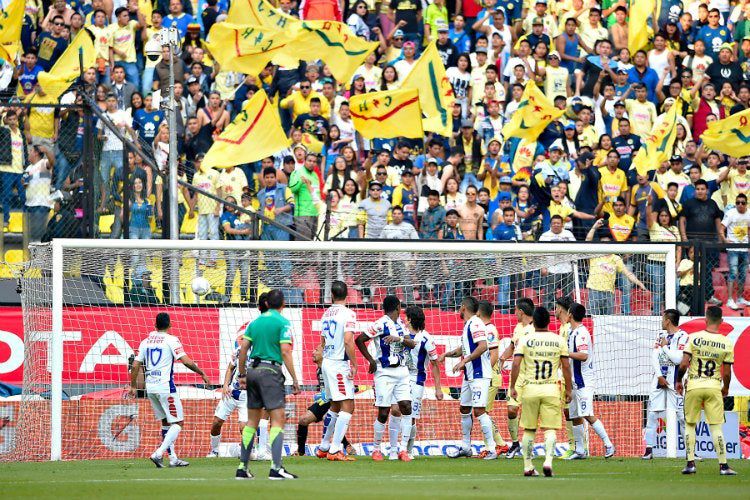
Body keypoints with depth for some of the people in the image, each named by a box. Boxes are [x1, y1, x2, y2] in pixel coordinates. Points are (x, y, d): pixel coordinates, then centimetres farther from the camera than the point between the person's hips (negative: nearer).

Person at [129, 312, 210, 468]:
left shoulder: (146, 341, 10)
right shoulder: (171, 340, -7)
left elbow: (136, 365, 10)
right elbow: (186, 361, -14)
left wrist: (133, 386, 19)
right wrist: (202, 374, -3)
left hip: (150, 387, 6)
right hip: (166, 387, -6)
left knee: (166, 421, 16)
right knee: (177, 422, -1)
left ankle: (173, 458, 14)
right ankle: (158, 453, -17)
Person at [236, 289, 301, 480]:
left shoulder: (255, 322, 13)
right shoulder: (282, 323, -4)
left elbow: (243, 348, 9)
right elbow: (285, 352, -12)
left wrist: (242, 374, 16)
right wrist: (295, 379, -11)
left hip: (252, 370, 6)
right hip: (271, 370, -6)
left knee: (252, 421, 11)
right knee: (278, 420, -7)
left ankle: (242, 467, 10)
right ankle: (276, 468, -18)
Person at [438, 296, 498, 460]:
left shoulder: (475, 324, -15)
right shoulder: (467, 325, 16)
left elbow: (482, 346, -26)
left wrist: (464, 361, -25)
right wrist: (447, 354, 19)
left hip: (479, 375, -11)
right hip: (469, 375, 11)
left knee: (479, 411, -14)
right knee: (464, 409, 15)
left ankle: (491, 450, -13)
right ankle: (465, 448, 25)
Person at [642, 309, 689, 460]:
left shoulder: (683, 337, -6)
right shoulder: (661, 337, 13)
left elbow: (678, 359, -17)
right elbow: (654, 358, 6)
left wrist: (665, 346, -6)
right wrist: (659, 376, -6)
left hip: (675, 382, -6)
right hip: (660, 379, 6)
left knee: (683, 417, -6)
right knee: (652, 415, 2)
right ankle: (649, 449, 6)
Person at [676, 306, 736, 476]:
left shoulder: (694, 338, -6)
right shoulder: (726, 344, -3)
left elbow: (684, 364, -8)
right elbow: (727, 373, 1)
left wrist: (679, 381, 9)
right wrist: (726, 388, 19)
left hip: (694, 386, 0)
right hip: (714, 387, 0)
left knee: (690, 424, 12)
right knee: (716, 427, 4)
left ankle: (691, 463, 7)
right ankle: (723, 465, 0)